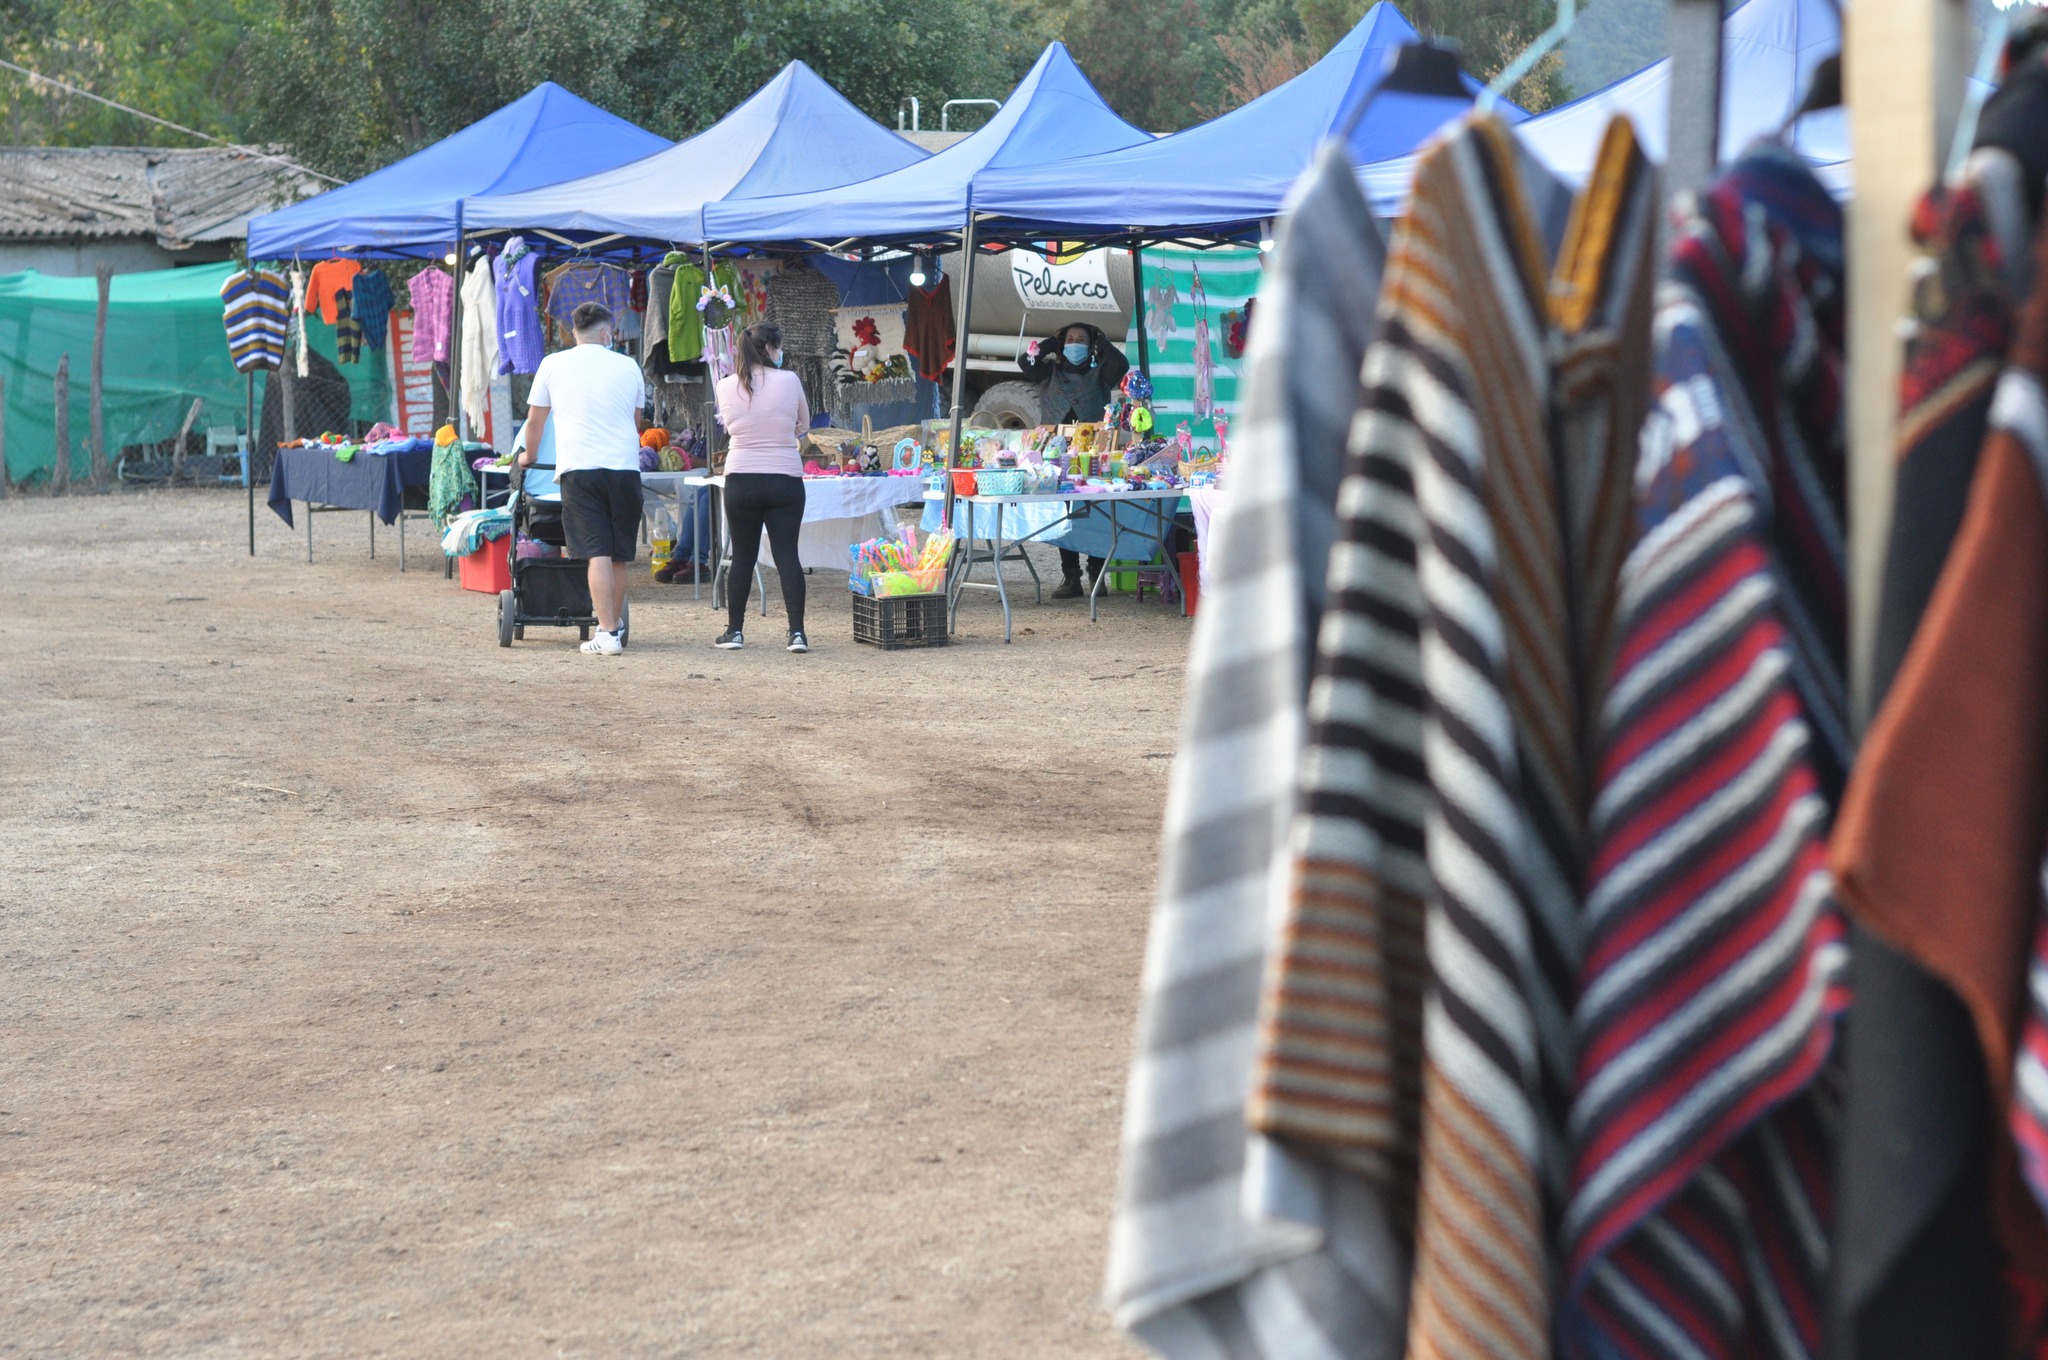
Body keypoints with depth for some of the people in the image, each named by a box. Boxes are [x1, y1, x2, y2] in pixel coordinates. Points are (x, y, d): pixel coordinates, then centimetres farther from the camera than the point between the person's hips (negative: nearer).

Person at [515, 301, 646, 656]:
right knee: (619, 557, 10)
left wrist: (528, 456, 35)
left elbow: (535, 420, 16)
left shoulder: (553, 365, 7)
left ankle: (606, 634, -14)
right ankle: (613, 627, 18)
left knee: (598, 553, -7)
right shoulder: (628, 367, 12)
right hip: (625, 467, 2)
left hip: (579, 468, -2)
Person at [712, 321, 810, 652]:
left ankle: (734, 631, 14)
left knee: (743, 556, 10)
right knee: (787, 554, 0)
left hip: (741, 479, 1)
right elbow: (804, 425, 6)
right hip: (785, 480, -1)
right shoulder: (788, 381, -7)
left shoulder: (726, 386, -2)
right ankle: (797, 632, -6)